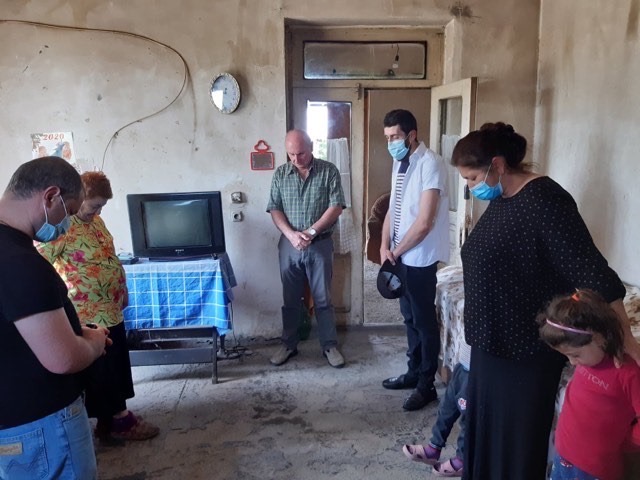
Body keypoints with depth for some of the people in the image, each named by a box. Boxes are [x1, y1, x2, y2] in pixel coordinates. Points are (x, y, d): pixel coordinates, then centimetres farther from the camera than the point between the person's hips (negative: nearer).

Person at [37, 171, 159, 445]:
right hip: (90, 314, -9)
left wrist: (122, 291, 20)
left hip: (110, 308, 9)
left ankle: (109, 419, 31)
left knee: (115, 365, 17)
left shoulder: (94, 220, 9)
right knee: (103, 369, 4)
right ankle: (118, 421, 18)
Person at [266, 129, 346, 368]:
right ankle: (289, 344, 27)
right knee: (290, 299, 12)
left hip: (320, 244, -2)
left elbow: (336, 206, -10)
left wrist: (311, 231, -18)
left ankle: (329, 345, 21)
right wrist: (292, 235, -16)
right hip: (289, 245, 2)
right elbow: (274, 209, -1)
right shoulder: (280, 173, 2)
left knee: (323, 298, 7)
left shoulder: (329, 171, -4)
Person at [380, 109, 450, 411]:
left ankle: (427, 386, 17)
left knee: (424, 320, 3)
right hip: (402, 256, 8)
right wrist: (385, 247, 1)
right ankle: (414, 372, 33)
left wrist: (396, 251, -12)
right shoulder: (400, 163, 9)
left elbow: (424, 222, -23)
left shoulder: (430, 163, -18)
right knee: (410, 317, 18)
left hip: (420, 258, -8)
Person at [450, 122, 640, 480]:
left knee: (518, 441, 7)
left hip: (528, 352, -8)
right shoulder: (501, 201, 7)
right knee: (486, 432, 20)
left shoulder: (544, 200, -20)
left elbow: (592, 273, -23)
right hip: (493, 344, 9)